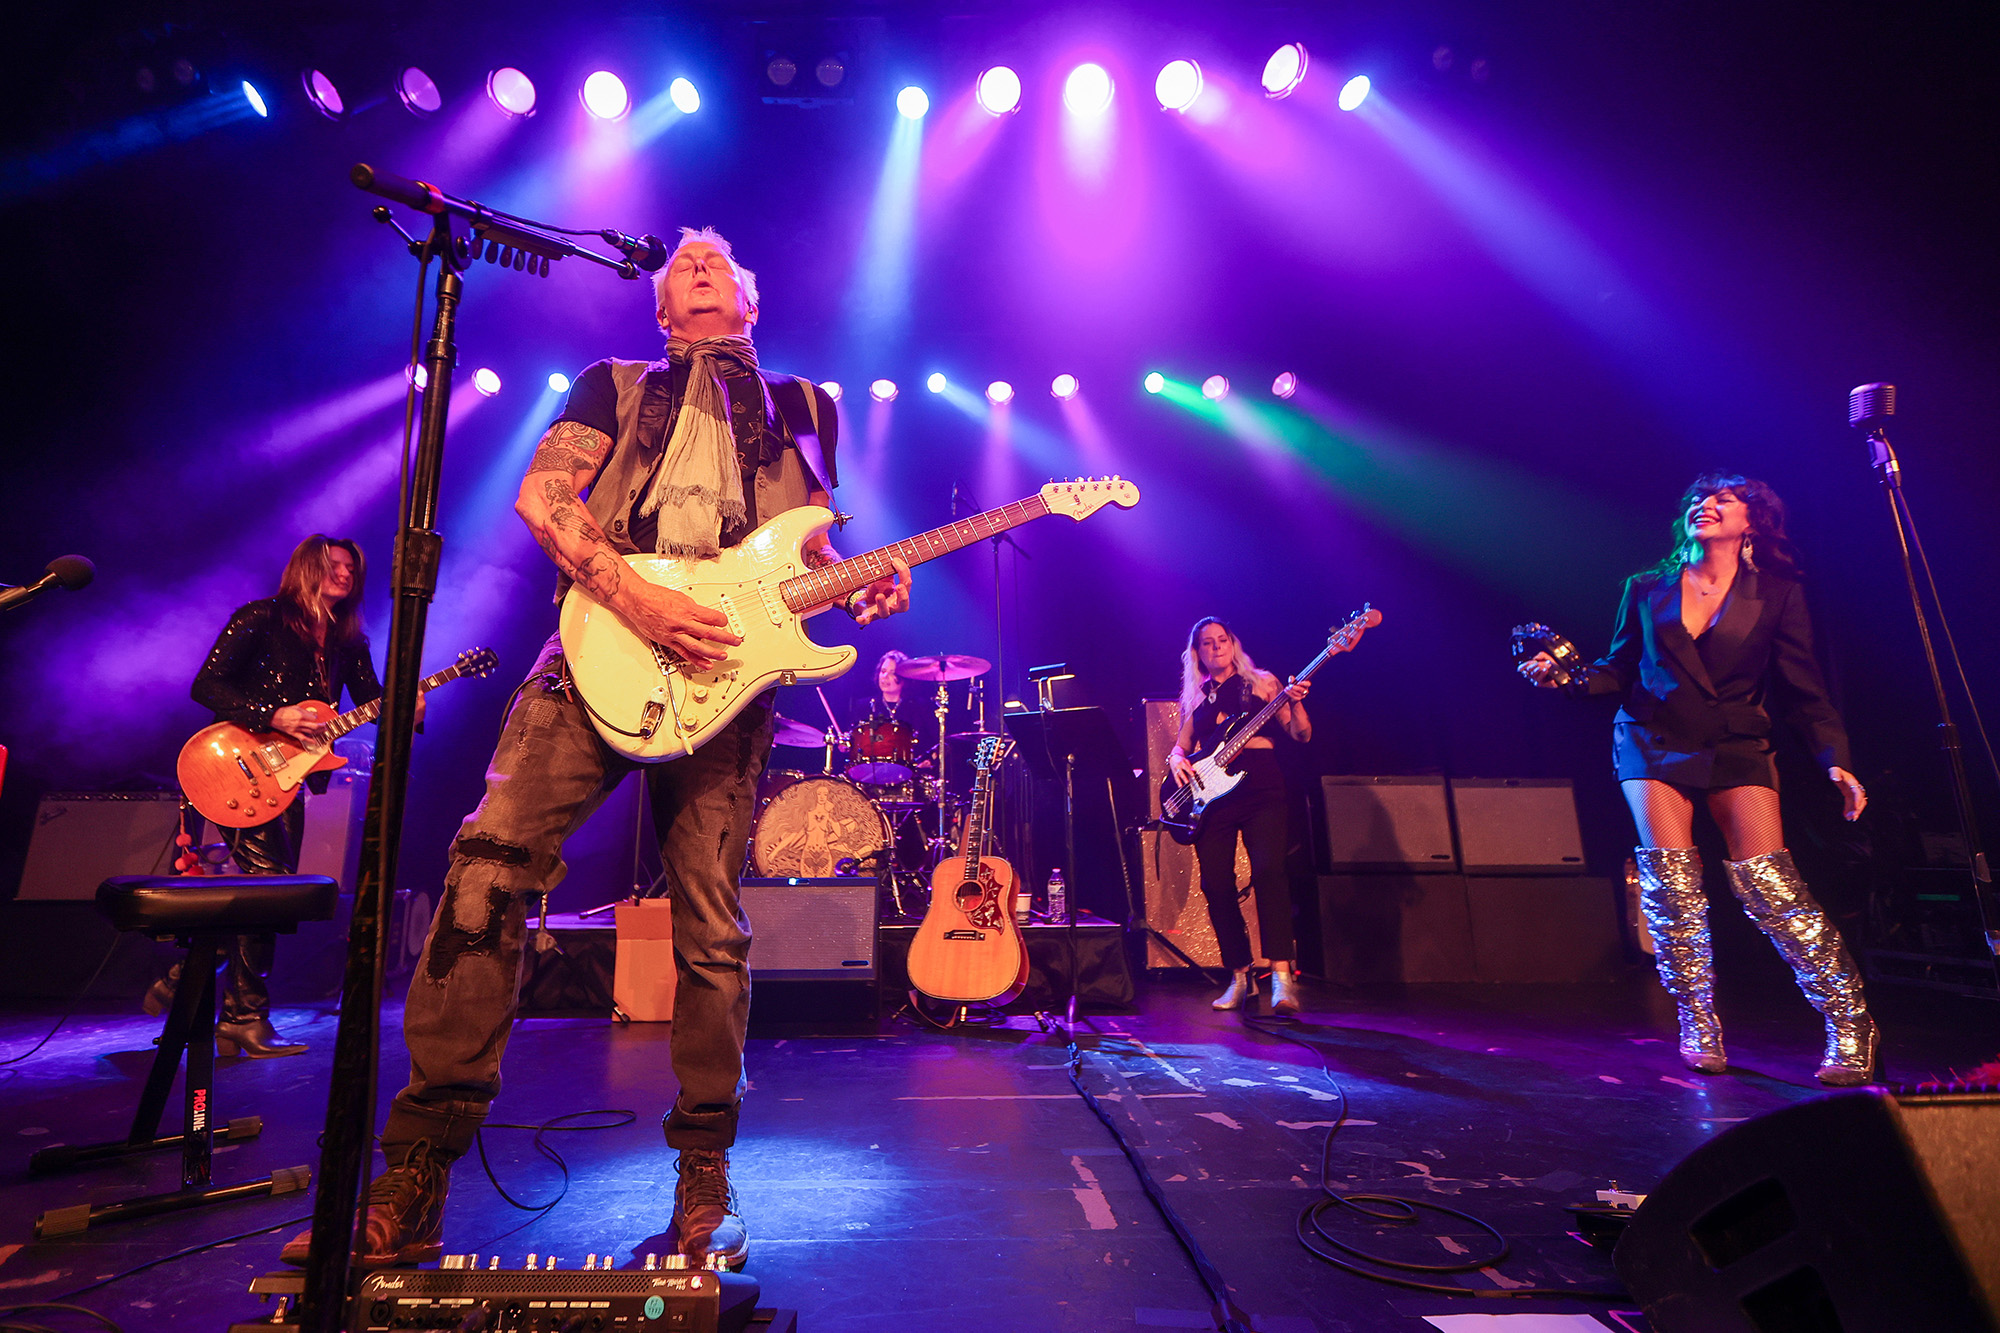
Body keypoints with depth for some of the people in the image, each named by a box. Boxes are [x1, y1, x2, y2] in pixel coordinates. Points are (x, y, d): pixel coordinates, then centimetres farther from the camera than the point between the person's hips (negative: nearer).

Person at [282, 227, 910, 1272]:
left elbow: (809, 553, 22)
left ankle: (704, 1183, 14)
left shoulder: (801, 407, 25)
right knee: (492, 866, -15)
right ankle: (412, 1186, -1)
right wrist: (636, 596, -13)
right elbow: (540, 495, 4)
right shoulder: (616, 386, 21)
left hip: (725, 672, 0)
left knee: (711, 932, -1)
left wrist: (862, 588, -1)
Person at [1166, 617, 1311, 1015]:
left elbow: (1301, 736, 4)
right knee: (1215, 884, -2)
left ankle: (1282, 975, -18)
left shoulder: (1262, 682, 10)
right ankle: (1240, 977, 11)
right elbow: (1180, 746, 21)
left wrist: (1294, 703, -15)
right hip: (1211, 793, 3)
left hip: (1261, 789, -3)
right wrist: (1176, 760, -1)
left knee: (1268, 871, -20)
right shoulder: (1195, 697, 19)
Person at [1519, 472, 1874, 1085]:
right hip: (1652, 741, 1)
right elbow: (1619, 669, 11)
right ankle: (1698, 1027, 5)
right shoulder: (1647, 589, 8)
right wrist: (1566, 675, -7)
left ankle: (1850, 1022, 6)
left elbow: (1804, 691, 4)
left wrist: (1835, 760, -7)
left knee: (1766, 880, -12)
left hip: (1736, 747, -1)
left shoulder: (1777, 594, 4)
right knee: (1670, 879, -8)